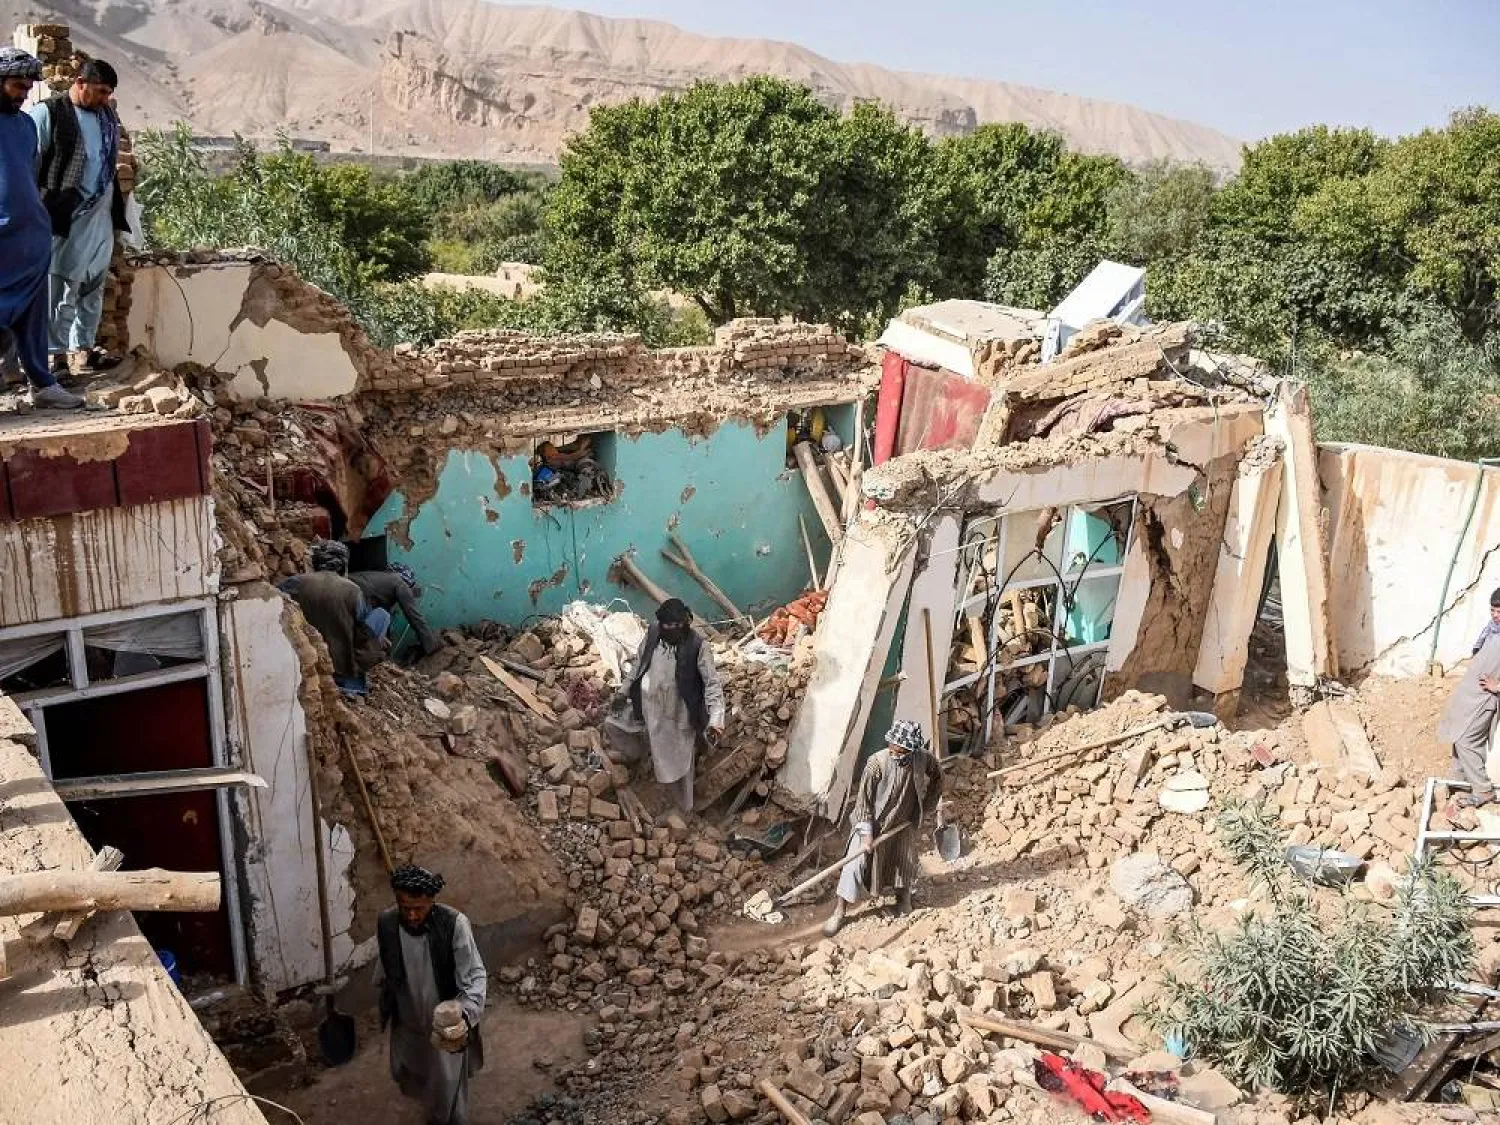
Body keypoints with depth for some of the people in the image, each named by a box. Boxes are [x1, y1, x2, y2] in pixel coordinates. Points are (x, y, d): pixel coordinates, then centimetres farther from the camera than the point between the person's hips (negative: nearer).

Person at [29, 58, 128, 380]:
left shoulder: (107, 116, 11)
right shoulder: (47, 113, -8)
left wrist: (117, 209, 15)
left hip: (101, 215, 6)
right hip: (64, 217, -6)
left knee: (93, 286, 11)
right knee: (60, 287, -1)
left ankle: (85, 348, 20)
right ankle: (55, 354, 5)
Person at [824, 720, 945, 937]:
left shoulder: (924, 759, -19)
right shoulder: (877, 762, -29)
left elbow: (937, 777, 6)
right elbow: (864, 800, -22)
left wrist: (926, 805, 7)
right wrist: (866, 834, -24)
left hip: (904, 822, 4)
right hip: (872, 822, -3)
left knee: (906, 861, 16)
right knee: (856, 862, -10)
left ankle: (904, 897, 46)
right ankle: (838, 912, 2)